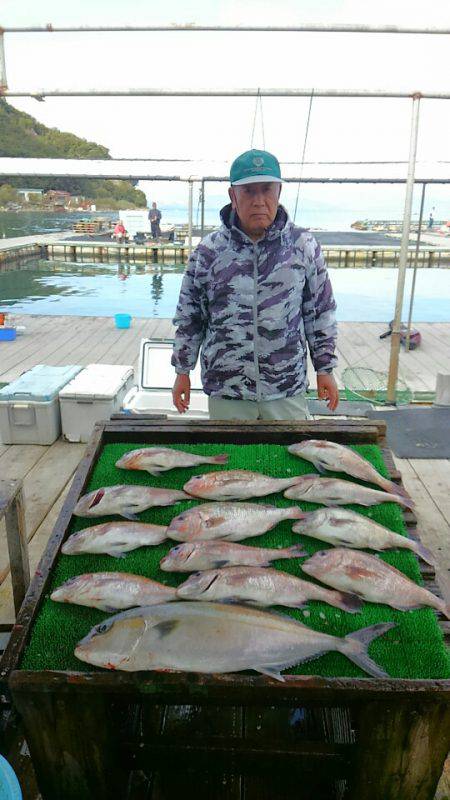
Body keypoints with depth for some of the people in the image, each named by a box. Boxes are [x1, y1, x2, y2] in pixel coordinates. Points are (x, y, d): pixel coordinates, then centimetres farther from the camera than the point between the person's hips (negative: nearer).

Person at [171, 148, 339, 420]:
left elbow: (321, 312, 7)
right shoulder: (209, 251, -2)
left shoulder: (303, 245, 0)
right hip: (226, 392, 0)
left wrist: (325, 369, 8)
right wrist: (182, 372, 9)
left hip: (288, 391, 1)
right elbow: (188, 318, 6)